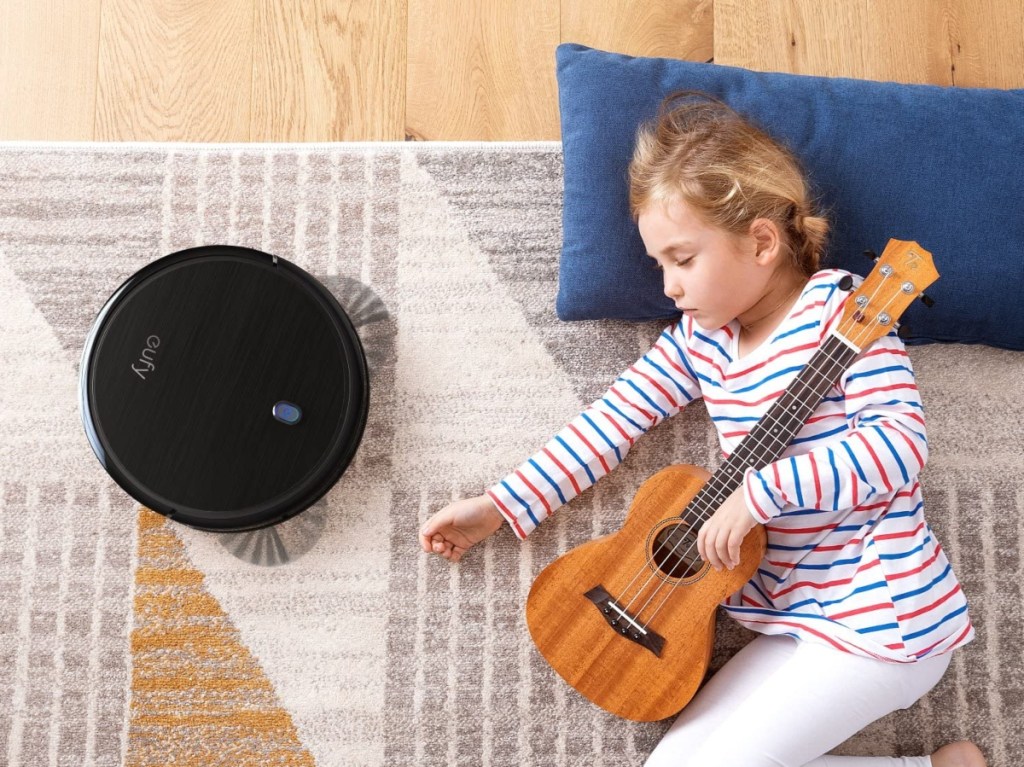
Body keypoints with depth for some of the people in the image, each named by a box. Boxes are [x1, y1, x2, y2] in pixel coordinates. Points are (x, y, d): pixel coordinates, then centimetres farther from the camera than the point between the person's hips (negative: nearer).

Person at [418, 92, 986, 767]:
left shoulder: (837, 307, -13)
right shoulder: (700, 338, 8)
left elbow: (901, 443, -22)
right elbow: (613, 421, 7)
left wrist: (760, 492, -28)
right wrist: (498, 508, 4)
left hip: (883, 621, -8)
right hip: (797, 622, 8)